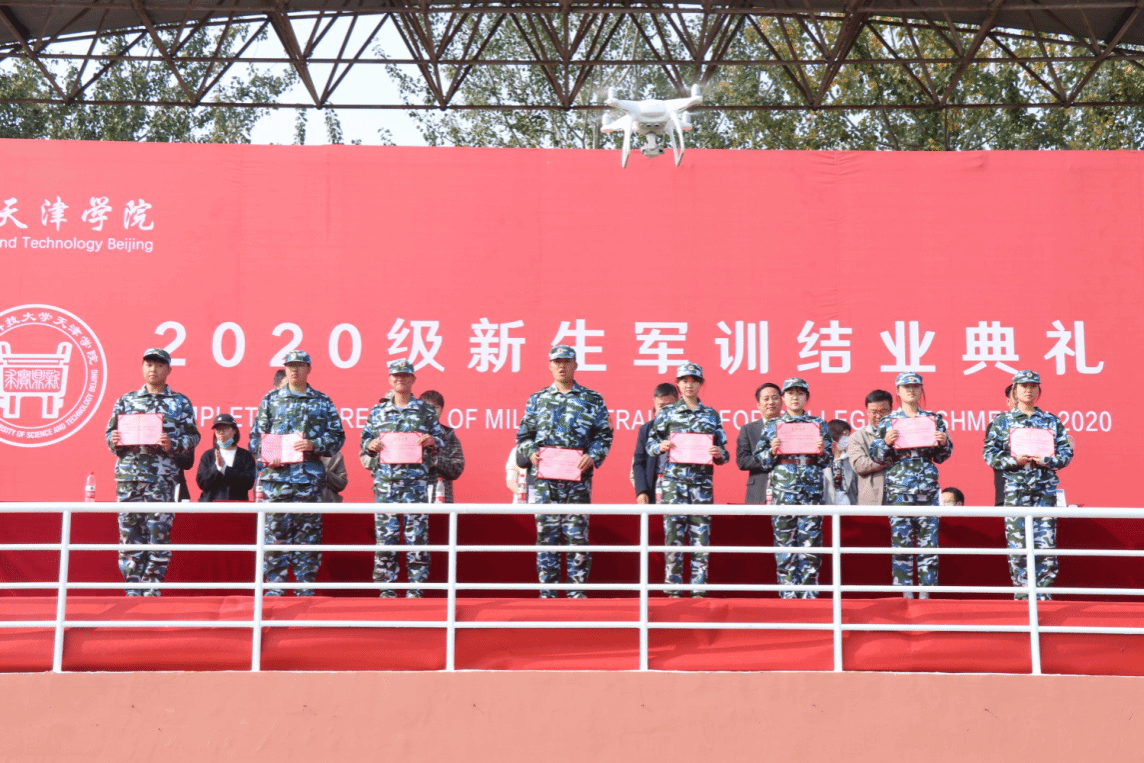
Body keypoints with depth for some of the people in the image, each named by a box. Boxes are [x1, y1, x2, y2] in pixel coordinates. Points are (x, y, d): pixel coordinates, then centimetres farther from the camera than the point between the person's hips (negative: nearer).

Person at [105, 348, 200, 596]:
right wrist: (114, 440, -4)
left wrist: (172, 444, -12)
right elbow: (111, 432, 18)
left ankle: (152, 589, -1)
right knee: (129, 529, 0)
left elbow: (193, 436, 6)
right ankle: (133, 589, 6)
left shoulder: (180, 403, 11)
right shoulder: (126, 400, 17)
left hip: (162, 476, -2)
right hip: (128, 473, 2)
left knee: (158, 531, -7)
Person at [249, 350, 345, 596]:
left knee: (309, 531, 0)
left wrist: (314, 444, -9)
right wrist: (265, 456, -6)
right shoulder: (271, 399, 13)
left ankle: (306, 589, 5)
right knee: (275, 530, -3)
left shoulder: (322, 402, 10)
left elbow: (337, 436, 7)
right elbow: (256, 435, 12)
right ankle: (274, 589, 2)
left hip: (310, 476, 0)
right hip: (276, 475, 0)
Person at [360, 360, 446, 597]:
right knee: (385, 532, 0)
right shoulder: (377, 411, 13)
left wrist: (432, 441, -10)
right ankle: (386, 588, 6)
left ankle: (415, 588, 2)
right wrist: (370, 445, -4)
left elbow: (441, 439, 12)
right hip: (384, 478, 1)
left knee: (417, 532, -3)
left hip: (416, 479, -1)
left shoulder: (426, 410, 9)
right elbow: (364, 438, 18)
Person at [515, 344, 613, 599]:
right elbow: (523, 434, 16)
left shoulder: (592, 400, 9)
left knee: (577, 534, -3)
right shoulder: (537, 400, 14)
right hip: (544, 477, 1)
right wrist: (530, 452, -3)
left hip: (578, 477, -1)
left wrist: (593, 455, -9)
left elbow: (604, 434, 8)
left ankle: (576, 590, 3)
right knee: (546, 532, -1)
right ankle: (547, 592, 4)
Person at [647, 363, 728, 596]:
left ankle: (699, 590, 4)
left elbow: (723, 451, 15)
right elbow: (650, 445, 10)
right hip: (674, 481, -1)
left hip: (702, 483, 2)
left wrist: (719, 453, -7)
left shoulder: (712, 415, 13)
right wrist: (661, 446, -11)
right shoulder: (667, 413, 9)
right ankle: (673, 590, -1)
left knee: (701, 535, -1)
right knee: (673, 533, -5)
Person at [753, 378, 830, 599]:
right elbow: (761, 460, 10)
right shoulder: (772, 426, 11)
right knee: (784, 543, -2)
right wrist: (772, 451, -9)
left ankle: (808, 593, 1)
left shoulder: (819, 425, 12)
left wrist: (822, 451, -8)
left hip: (812, 491, 0)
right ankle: (788, 593, 2)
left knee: (811, 542, -4)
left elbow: (827, 462, 13)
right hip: (783, 491, 0)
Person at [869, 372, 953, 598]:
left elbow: (942, 456, 14)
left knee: (929, 540, -1)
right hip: (898, 488, -1)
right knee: (901, 540, -4)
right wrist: (886, 443, -13)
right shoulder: (888, 421, 7)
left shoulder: (934, 419, 11)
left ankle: (926, 592, 4)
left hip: (928, 487, 2)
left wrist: (944, 442, -6)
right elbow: (875, 455, 5)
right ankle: (905, 593, 1)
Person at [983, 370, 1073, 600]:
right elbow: (989, 453, 3)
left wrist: (1046, 460, -9)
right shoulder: (1003, 421, 9)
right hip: (1015, 488, -1)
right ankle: (1023, 596, 2)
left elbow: (1066, 452, 10)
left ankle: (1043, 596, 4)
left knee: (1046, 545, -4)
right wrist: (1014, 461, -12)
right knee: (1018, 546, -5)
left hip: (1045, 489, 2)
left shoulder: (1051, 421, 14)